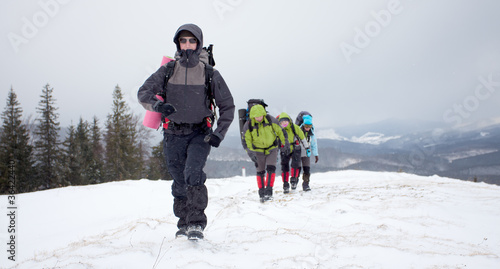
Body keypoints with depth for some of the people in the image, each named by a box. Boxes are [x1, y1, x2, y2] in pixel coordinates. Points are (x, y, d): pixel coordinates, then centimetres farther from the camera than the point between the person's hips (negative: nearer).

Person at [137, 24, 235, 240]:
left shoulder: (210, 73, -2)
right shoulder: (168, 70, 1)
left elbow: (227, 106, 4)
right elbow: (143, 93, -3)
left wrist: (219, 132, -8)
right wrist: (157, 105, -26)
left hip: (200, 133, -2)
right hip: (173, 134, 2)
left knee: (193, 173, -23)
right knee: (180, 181, 8)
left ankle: (196, 224, -19)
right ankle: (183, 222, 27)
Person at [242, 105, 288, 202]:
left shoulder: (271, 120, -15)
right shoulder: (248, 126, -16)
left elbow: (280, 131, -2)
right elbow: (246, 141, -9)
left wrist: (285, 143, -1)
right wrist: (250, 153, -20)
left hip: (272, 149, -1)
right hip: (259, 151, 1)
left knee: (271, 169, -16)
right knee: (260, 172, 5)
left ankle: (269, 192, -15)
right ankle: (262, 194, 16)